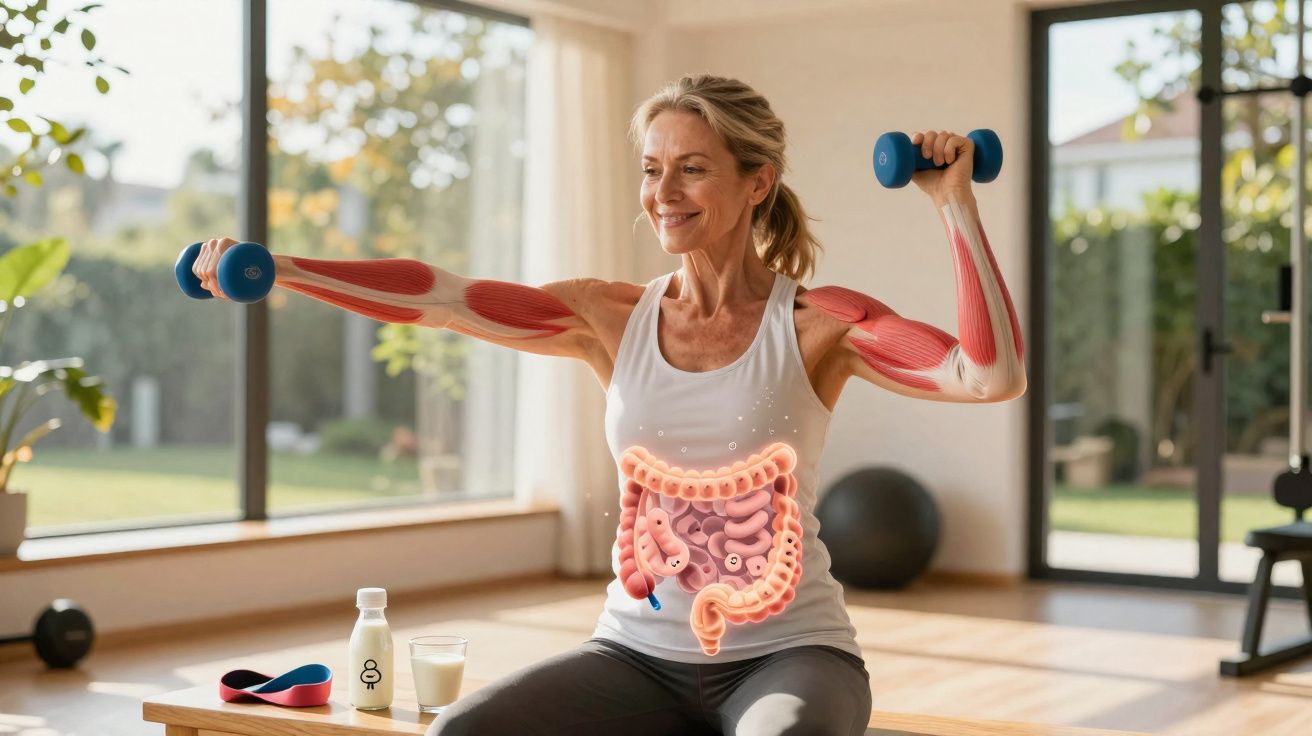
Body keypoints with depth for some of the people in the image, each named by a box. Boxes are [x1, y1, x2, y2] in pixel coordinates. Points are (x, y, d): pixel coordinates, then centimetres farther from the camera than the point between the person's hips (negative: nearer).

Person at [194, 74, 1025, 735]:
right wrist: (275, 269, -14)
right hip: (640, 654, 4)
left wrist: (955, 202, -21)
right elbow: (436, 298, -6)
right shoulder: (612, 319, 3)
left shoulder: (818, 324, -7)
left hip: (785, 652, -3)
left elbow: (995, 375, -19)